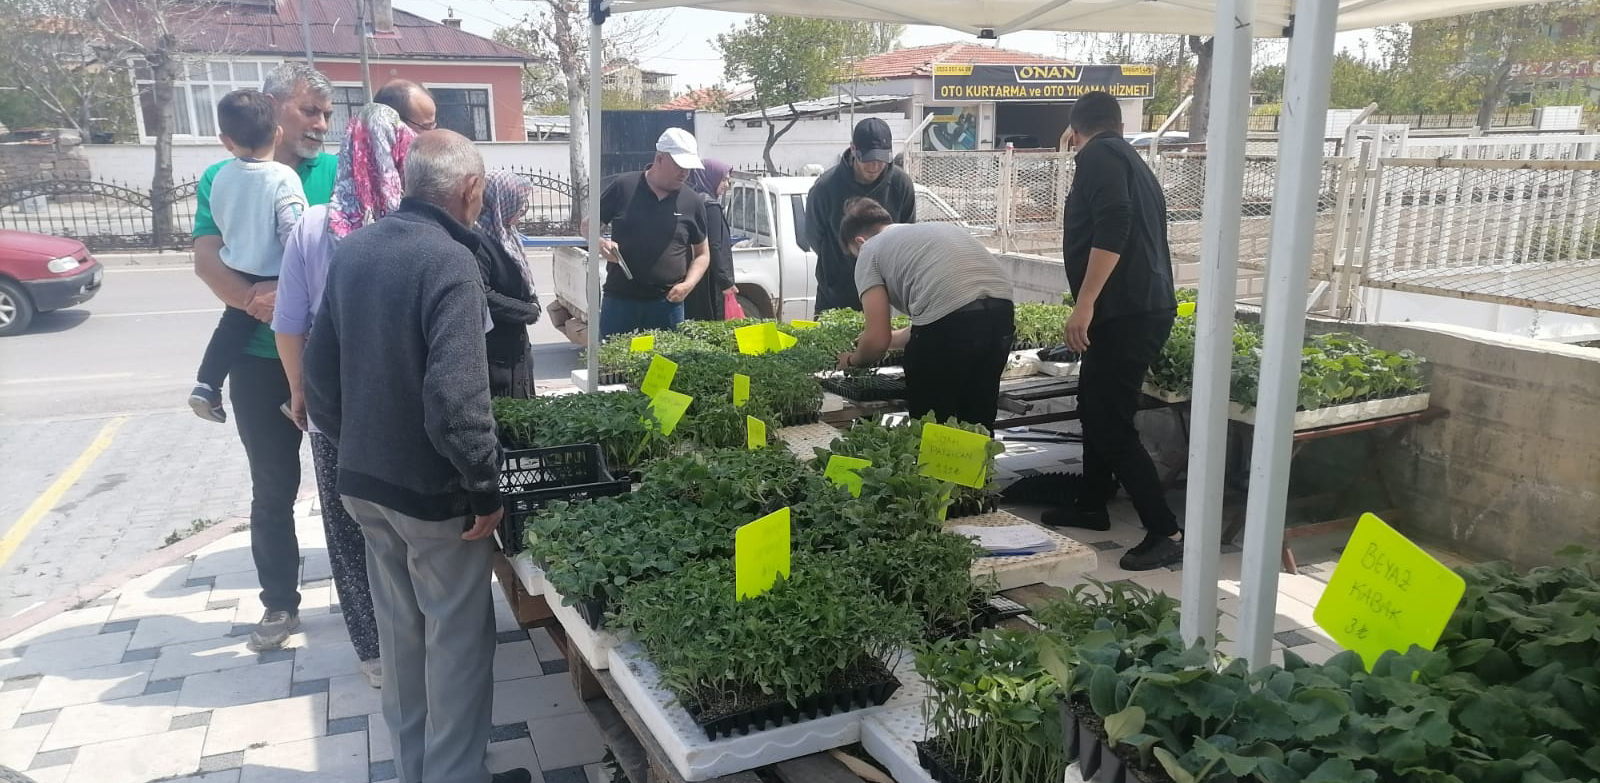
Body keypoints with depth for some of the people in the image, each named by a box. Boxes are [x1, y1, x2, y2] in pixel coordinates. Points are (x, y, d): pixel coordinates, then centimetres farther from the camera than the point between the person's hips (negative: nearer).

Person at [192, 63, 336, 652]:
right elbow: (208, 260, -9)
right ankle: (279, 603, 25)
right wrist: (256, 302, -27)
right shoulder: (222, 177, 2)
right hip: (260, 360, 1)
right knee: (273, 488, 11)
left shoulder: (338, 173, -1)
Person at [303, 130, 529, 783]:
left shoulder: (351, 250, 2)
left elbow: (320, 373, 8)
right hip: (434, 491, -7)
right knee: (458, 639, 9)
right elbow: (456, 399, -27)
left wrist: (354, 449, 18)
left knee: (399, 630, 21)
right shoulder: (449, 262, -21)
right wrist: (487, 488, -17)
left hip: (361, 482, 8)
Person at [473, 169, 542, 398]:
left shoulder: (505, 234, 9)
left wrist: (532, 304, -2)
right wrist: (529, 311, -15)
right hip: (494, 353, -9)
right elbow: (483, 297, -26)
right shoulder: (479, 241, -20)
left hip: (515, 346, 9)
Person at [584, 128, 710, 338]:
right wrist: (601, 243, -14)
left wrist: (688, 285, -5)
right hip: (619, 299, -1)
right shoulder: (623, 187, -1)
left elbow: (702, 253, 12)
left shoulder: (692, 202, 4)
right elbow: (588, 225, 8)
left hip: (667, 303, 1)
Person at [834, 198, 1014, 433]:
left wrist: (852, 360, 26)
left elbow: (877, 340, 6)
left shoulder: (870, 250, 13)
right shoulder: (940, 228, 33)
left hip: (951, 320, -7)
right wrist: (892, 338, 50)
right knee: (978, 424, 20)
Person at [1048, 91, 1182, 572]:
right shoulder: (1134, 162, 23)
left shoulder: (1098, 156, -5)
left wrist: (1085, 303, -23)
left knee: (1112, 424, -7)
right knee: (1094, 404, 21)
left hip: (1126, 311, -10)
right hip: (1147, 306, 10)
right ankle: (1091, 506, 32)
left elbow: (1113, 227, -22)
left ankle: (1166, 534, -5)